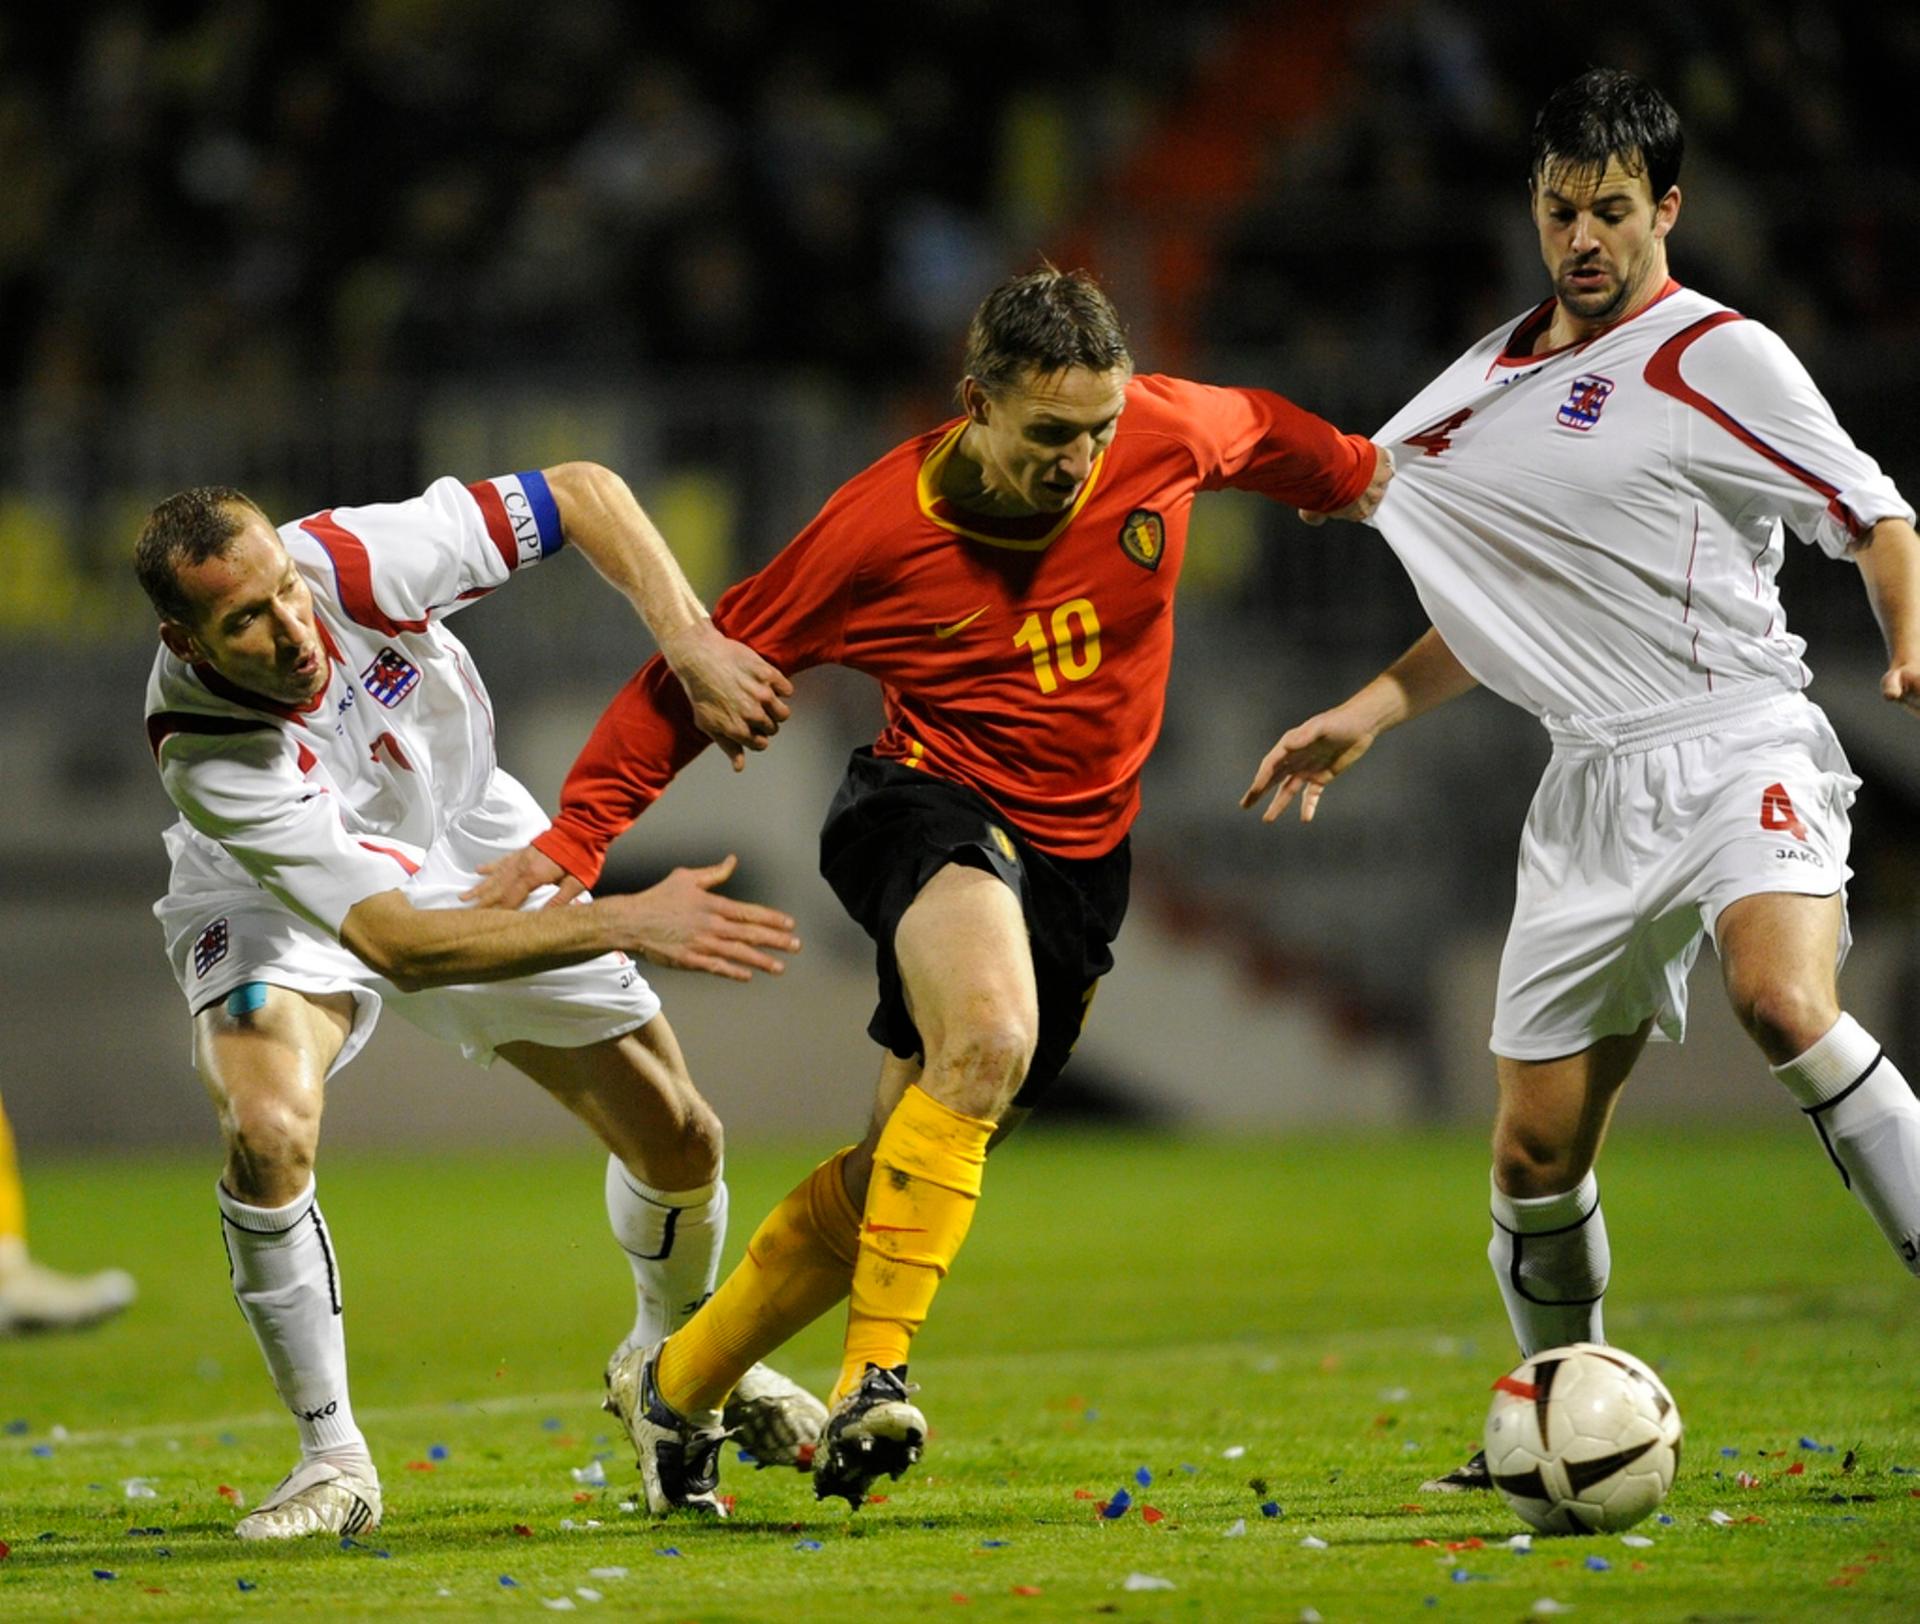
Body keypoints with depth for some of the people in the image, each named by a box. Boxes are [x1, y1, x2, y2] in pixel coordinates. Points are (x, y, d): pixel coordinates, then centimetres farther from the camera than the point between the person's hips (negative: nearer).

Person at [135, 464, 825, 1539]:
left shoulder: (350, 560, -34)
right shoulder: (205, 752, -39)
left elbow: (584, 492, -22)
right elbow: (398, 942, -41)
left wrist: (695, 647, -35)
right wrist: (623, 924, -46)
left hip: (468, 848, 4)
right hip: (278, 899, -4)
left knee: (678, 1140, 1)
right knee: (268, 1129, -33)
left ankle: (675, 1362, 34)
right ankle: (333, 1456, -14)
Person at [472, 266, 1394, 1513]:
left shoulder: (1170, 435, -9)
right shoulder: (882, 525, -17)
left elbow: (1261, 430, 16)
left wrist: (1356, 477, 36)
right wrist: (576, 837, -12)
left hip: (1079, 852, 5)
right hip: (936, 811, -5)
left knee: (904, 1164, 5)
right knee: (985, 1045, -36)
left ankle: (675, 1388, 21)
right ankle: (874, 1375, -33)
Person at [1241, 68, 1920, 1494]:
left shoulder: (1722, 357, -3)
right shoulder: (1495, 381, 18)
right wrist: (1370, 711, 23)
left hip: (1742, 747, -6)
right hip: (1599, 788, 6)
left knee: (1786, 1005, -34)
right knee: (1536, 1150, 3)